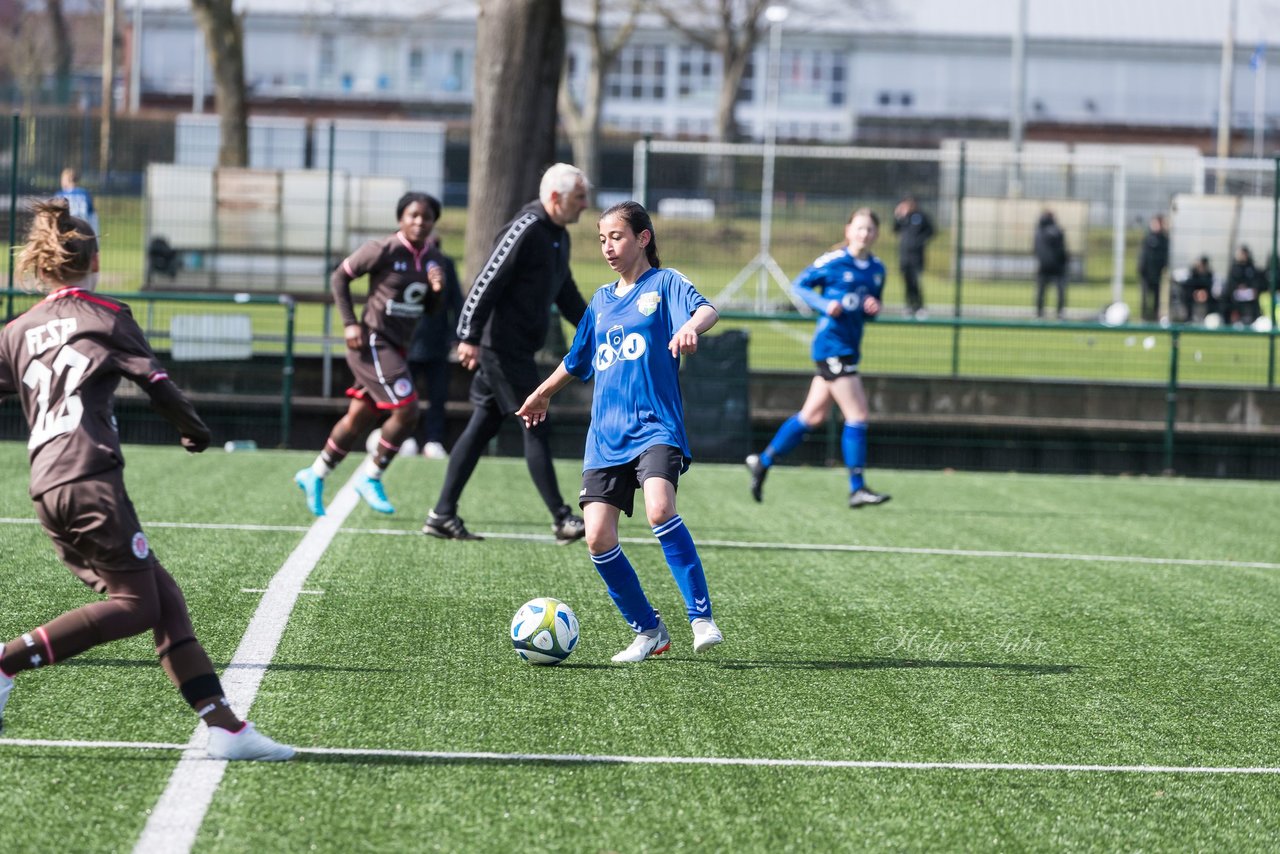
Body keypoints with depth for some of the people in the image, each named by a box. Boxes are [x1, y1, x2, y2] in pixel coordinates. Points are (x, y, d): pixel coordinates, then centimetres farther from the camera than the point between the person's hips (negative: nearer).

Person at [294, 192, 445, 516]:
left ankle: (314, 476, 29)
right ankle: (370, 478, 2)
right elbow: (339, 277, -5)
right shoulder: (383, 250, -13)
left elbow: (430, 308, 15)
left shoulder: (431, 259, 7)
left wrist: (437, 290, -8)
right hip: (373, 342, -8)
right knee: (407, 410, -15)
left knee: (359, 417, 14)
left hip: (395, 348, 8)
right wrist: (349, 323, -12)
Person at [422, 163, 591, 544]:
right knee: (536, 428, -7)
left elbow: (565, 293, 27)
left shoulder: (558, 237, 15)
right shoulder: (525, 230, -16)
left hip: (517, 350, 10)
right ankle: (562, 520, -3)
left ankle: (443, 515, 13)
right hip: (502, 346, -10)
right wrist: (469, 337, -25)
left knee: (482, 427, 10)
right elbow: (487, 282, -21)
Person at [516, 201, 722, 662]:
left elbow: (706, 309, -18)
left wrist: (691, 327, -41)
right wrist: (542, 394, 49)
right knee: (598, 537, -7)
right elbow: (577, 360, 36)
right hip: (606, 434, 6)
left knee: (659, 510, -30)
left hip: (656, 425, -6)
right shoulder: (601, 300, 20)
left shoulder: (664, 284, 3)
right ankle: (648, 632, 7)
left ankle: (701, 616, -21)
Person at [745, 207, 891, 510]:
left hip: (849, 347, 8)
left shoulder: (877, 269, 10)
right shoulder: (833, 262, -9)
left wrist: (873, 309, -3)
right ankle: (857, 489, -6)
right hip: (831, 344, -8)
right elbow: (799, 285, -1)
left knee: (812, 416, 12)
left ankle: (762, 462, 25)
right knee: (857, 415, -11)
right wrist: (825, 304, -17)